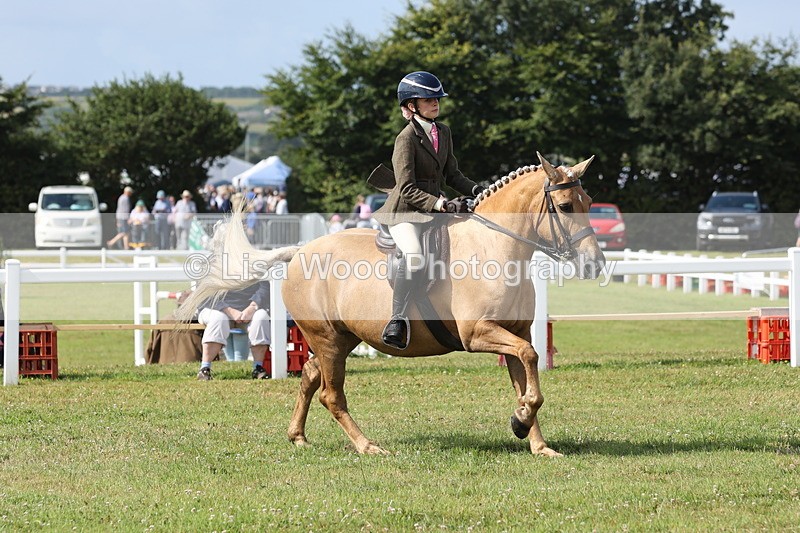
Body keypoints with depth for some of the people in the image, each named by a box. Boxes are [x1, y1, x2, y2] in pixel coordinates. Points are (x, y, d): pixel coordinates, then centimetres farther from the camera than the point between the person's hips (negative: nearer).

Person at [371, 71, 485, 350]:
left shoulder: (443, 132, 13)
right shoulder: (407, 138, -12)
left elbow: (452, 174, 17)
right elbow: (407, 189, -16)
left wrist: (474, 189, -1)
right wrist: (439, 204, -27)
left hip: (435, 209, 9)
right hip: (405, 212, -9)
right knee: (414, 259, -34)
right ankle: (398, 320, -36)